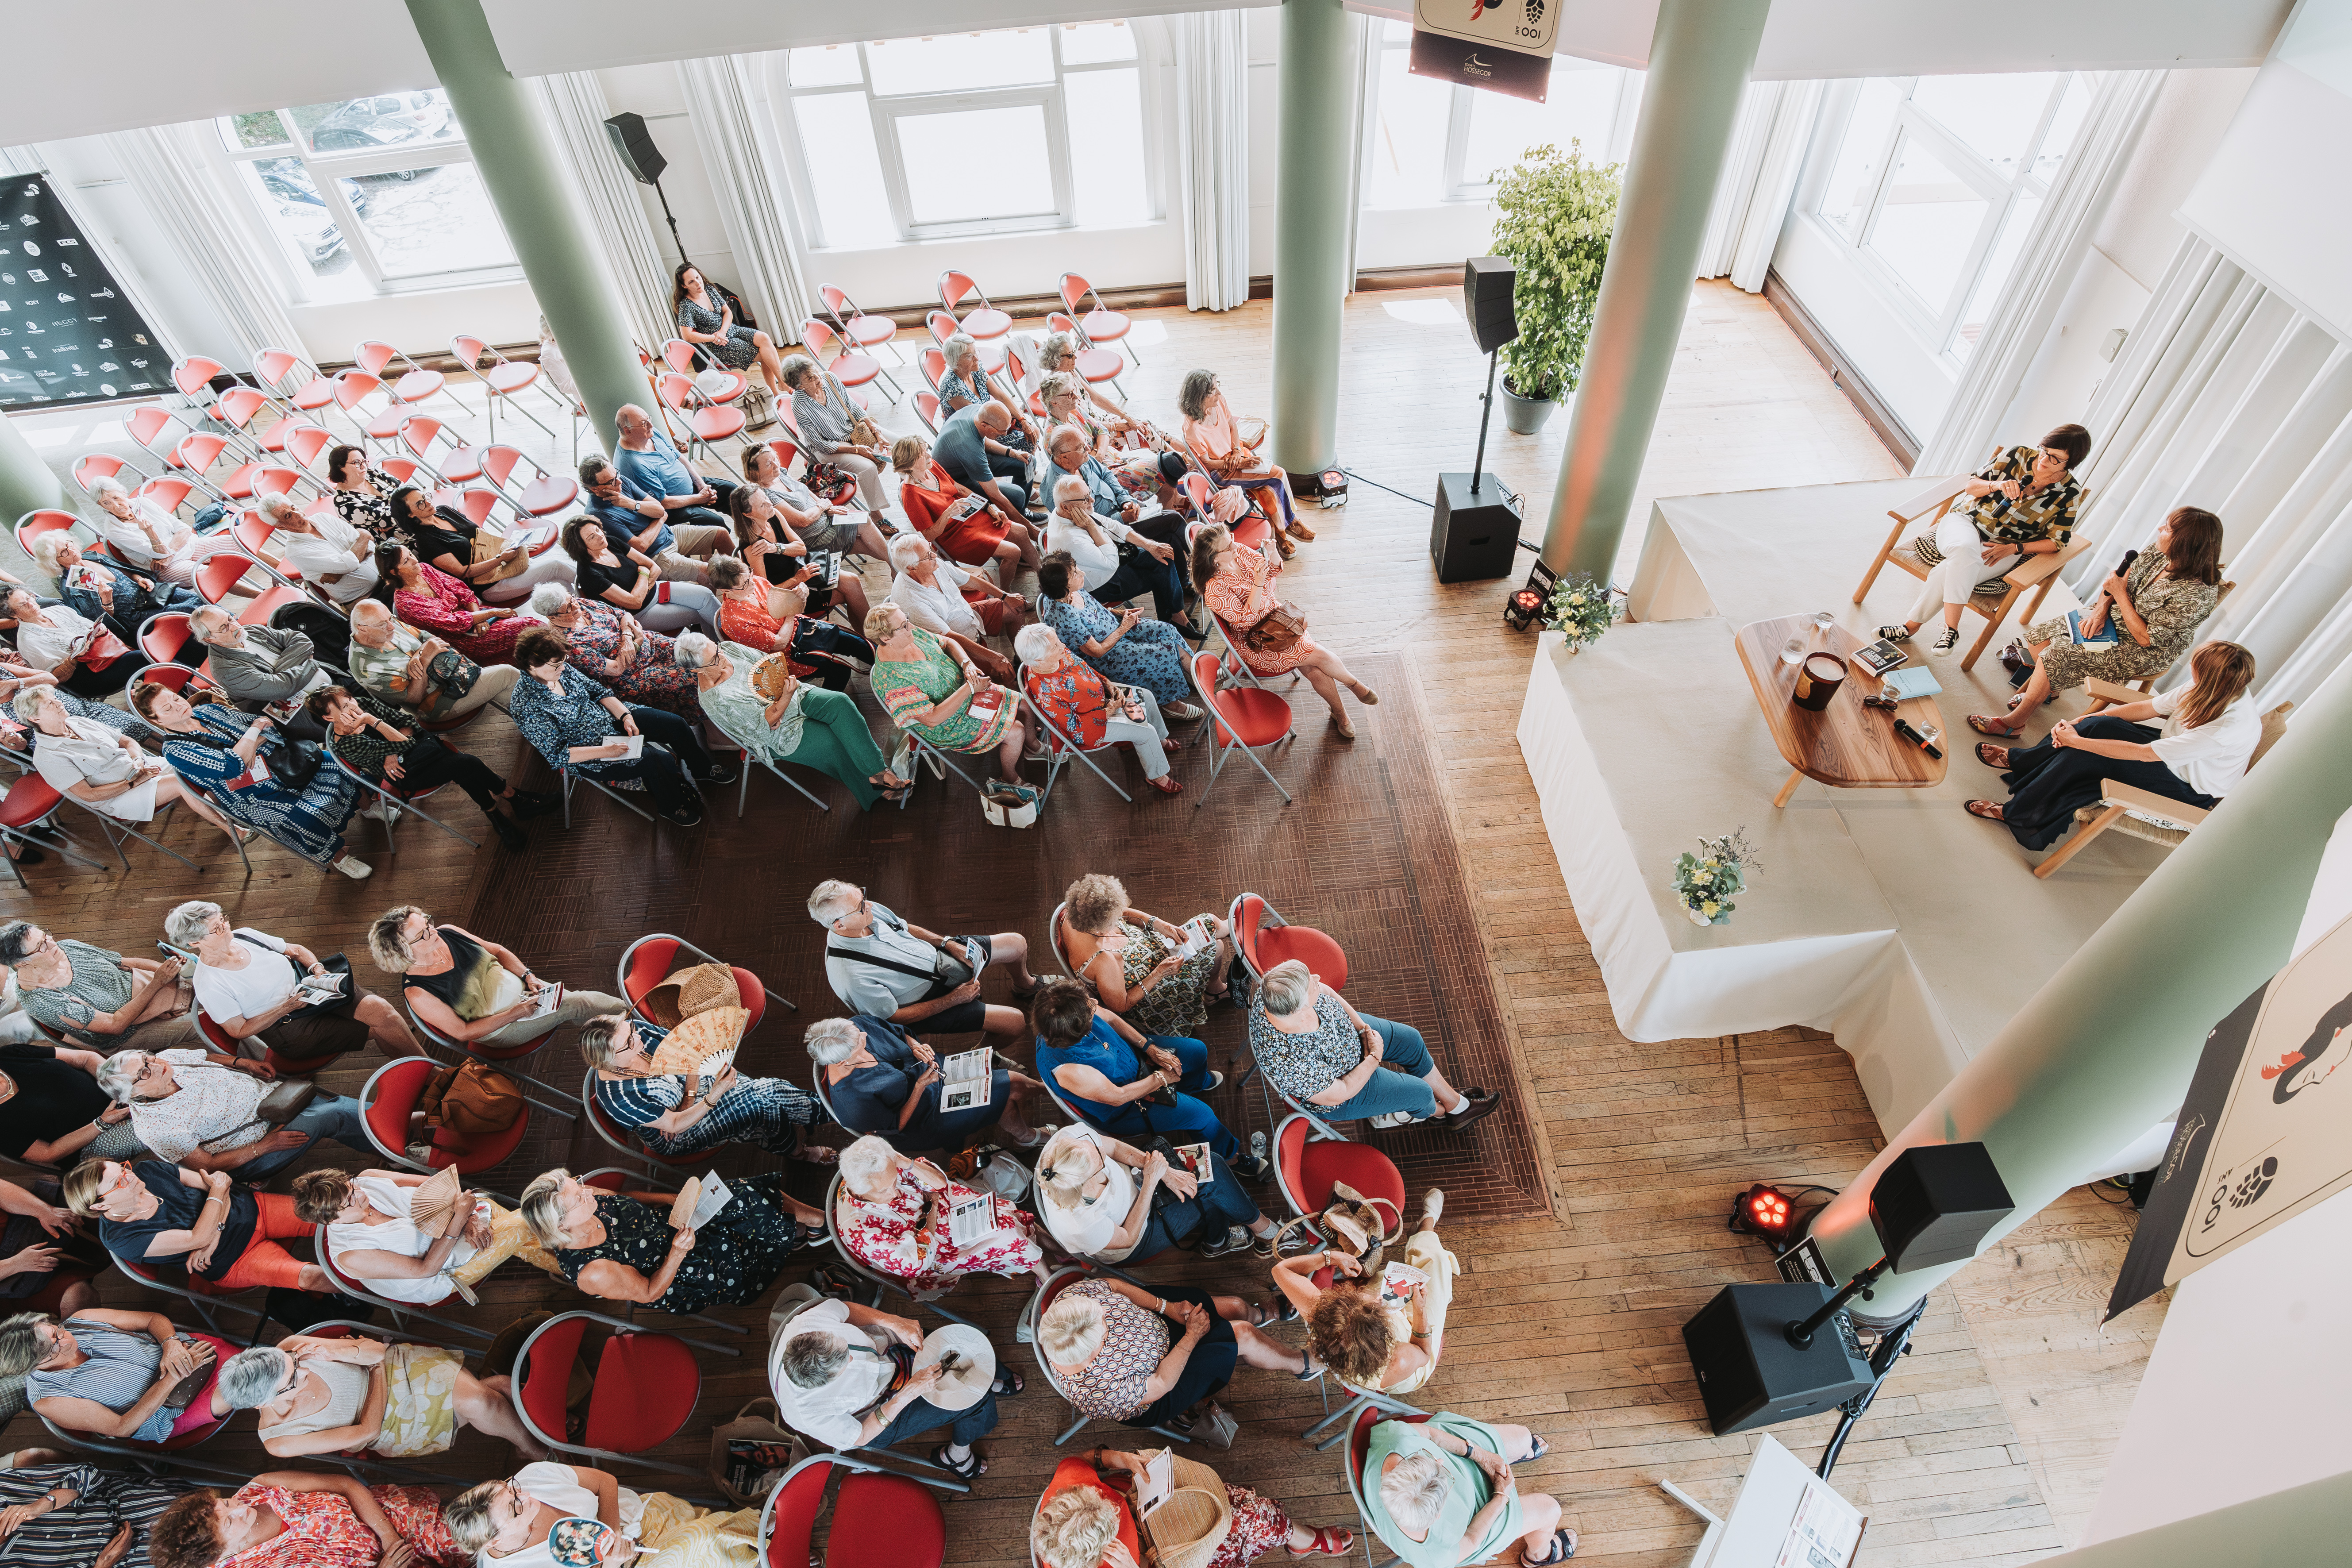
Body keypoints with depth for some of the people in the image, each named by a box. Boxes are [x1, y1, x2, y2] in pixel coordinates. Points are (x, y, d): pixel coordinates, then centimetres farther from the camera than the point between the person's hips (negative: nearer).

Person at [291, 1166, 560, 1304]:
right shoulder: (350, 1256, -27)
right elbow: (425, 1269, -23)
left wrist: (468, 1219, -17)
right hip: (443, 1267, -6)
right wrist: (459, 1218, -30)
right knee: (522, 1228, -20)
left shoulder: (366, 1179, -13)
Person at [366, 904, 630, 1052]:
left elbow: (497, 951, 9)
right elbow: (463, 1032, -17)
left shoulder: (447, 933, -8)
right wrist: (515, 1013, -21)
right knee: (580, 1005, -18)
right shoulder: (417, 994, -23)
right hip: (500, 1029, -6)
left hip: (520, 989, 6)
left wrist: (529, 977, -3)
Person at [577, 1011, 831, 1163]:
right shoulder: (617, 1097, -34)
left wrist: (690, 1093, -18)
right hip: (676, 1139, -6)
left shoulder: (635, 1029, -19)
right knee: (757, 1106, -19)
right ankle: (796, 1149, 9)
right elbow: (676, 1125, -27)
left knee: (770, 1089, -9)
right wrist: (715, 1095, -39)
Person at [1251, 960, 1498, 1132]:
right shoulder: (1291, 1064, -45)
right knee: (1420, 1093, 6)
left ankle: (1457, 1104, 41)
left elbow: (1325, 991, -7)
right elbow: (1339, 1094, -27)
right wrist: (1375, 1058, -16)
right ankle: (1436, 1110, 45)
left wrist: (1362, 1026, -8)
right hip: (1338, 1085, -6)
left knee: (1411, 1039, 14)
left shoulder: (1277, 990, -30)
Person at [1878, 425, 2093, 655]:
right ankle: (1951, 628, -34)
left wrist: (2013, 548, -14)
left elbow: (2056, 542, -1)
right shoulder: (2019, 455, -1)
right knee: (1966, 550, -38)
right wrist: (1997, 485, -15)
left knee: (1946, 573, -32)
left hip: (2007, 548, -1)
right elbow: (1971, 486, 6)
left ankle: (1912, 625, -20)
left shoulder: (2070, 493, -4)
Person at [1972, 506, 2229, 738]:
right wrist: (2100, 609, -12)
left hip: (2144, 652, -8)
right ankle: (2049, 687, 25)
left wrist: (2120, 594, -25)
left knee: (2057, 655, -22)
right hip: (2111, 620, 8)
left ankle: (2014, 722, -6)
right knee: (2038, 635, -2)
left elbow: (2146, 638, -25)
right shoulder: (2159, 552, -12)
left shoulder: (2197, 594, -30)